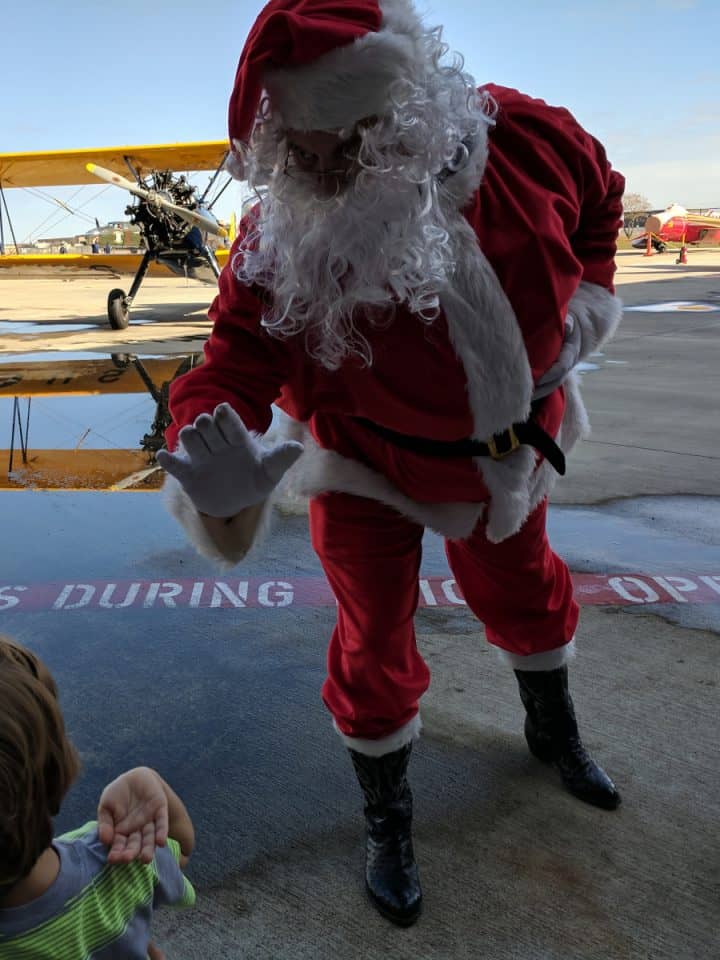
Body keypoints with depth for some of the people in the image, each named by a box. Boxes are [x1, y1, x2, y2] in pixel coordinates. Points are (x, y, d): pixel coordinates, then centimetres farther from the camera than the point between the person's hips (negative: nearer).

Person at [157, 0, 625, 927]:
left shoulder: (524, 136, -22)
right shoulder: (275, 250, -31)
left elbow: (598, 198, 0)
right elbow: (231, 370, -34)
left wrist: (584, 304, -10)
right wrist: (219, 478, -55)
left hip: (509, 441, 4)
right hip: (371, 466, -3)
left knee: (524, 592, 24)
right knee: (376, 644, 5)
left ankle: (552, 730, 58)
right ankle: (386, 823, 36)